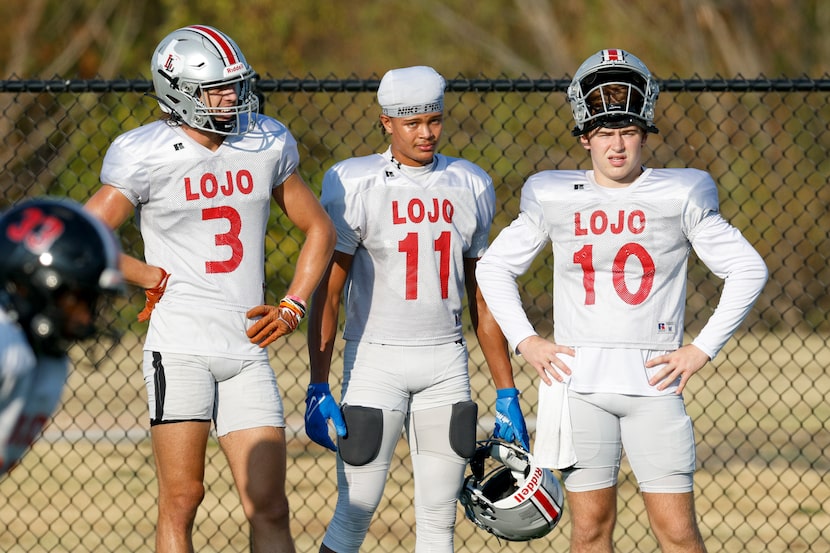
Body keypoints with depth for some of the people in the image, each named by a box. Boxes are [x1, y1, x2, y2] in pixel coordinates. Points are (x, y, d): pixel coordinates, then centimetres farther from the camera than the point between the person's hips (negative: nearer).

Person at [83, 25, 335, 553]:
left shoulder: (265, 146, 8)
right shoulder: (148, 158, -6)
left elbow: (320, 229, 19)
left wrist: (292, 307, 7)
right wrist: (153, 277, -2)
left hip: (247, 349, 4)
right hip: (181, 346, -4)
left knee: (270, 508, 0)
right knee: (182, 497, -6)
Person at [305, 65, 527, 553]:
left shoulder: (470, 187, 7)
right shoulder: (353, 184, -6)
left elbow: (482, 298, 13)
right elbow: (327, 295, -5)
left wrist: (507, 394, 10)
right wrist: (318, 388, -11)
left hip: (446, 362, 4)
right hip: (375, 359, -4)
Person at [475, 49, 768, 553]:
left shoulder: (679, 196, 1)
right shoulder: (554, 199, 6)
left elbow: (748, 270, 4)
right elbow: (495, 268, 17)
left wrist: (703, 349, -1)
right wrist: (524, 340, 5)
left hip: (653, 381, -2)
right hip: (578, 381, 2)